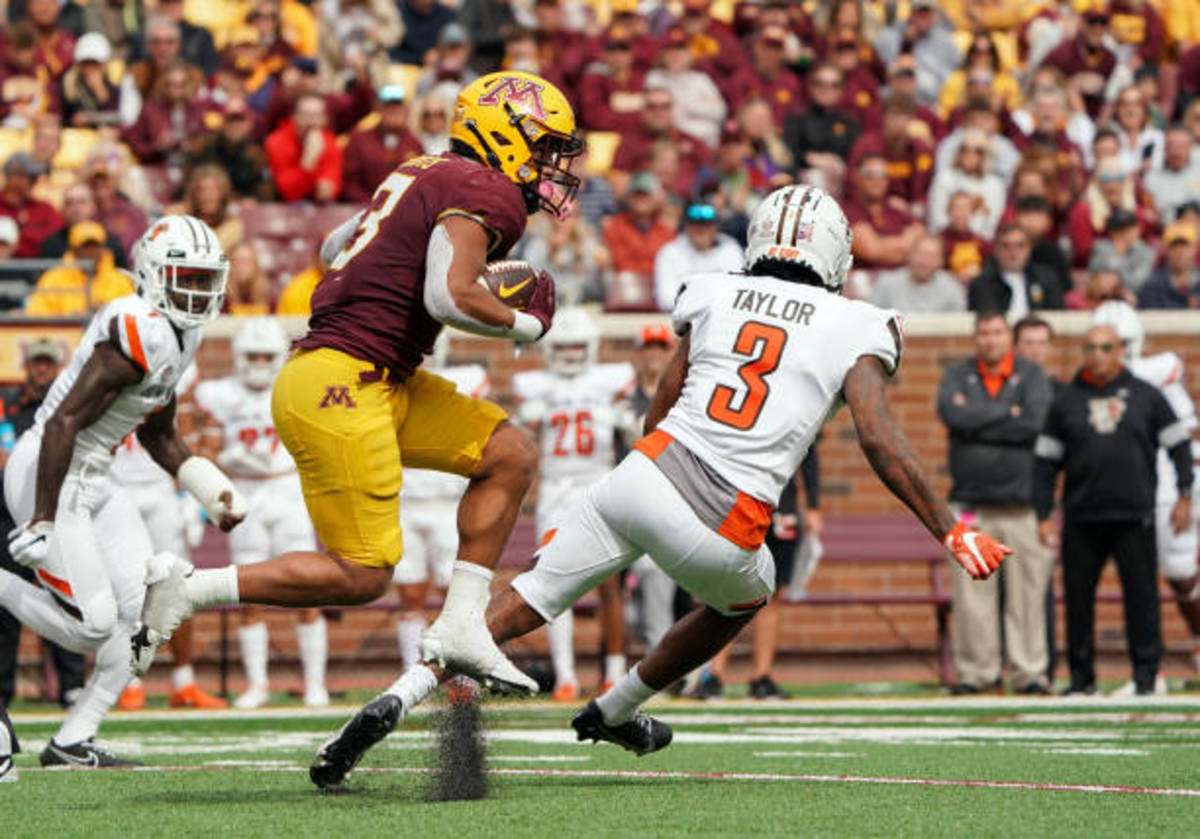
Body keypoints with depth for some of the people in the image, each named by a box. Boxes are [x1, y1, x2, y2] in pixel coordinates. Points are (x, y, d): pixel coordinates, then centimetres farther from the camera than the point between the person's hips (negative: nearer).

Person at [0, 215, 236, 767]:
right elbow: (63, 423, -25)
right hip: (49, 475, -10)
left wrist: (212, 491, 14)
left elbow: (157, 432, 24)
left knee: (148, 608, 1)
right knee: (93, 625, -13)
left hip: (92, 481, 10)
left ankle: (74, 742, 7)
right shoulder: (139, 334, -22)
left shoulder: (180, 336, 10)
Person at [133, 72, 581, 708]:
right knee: (361, 576, -7)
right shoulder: (483, 194, -10)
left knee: (510, 455, 11)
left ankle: (458, 630, 9)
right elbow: (450, 298, -23)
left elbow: (336, 246, 29)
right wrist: (524, 325, -5)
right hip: (339, 387, -10)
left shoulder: (428, 177, 19)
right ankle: (185, 590, -4)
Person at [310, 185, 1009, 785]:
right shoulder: (855, 326, 7)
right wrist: (950, 531, -1)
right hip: (723, 534, -2)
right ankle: (615, 712, 44)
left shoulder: (714, 295, 16)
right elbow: (879, 436, -4)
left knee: (531, 599, 9)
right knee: (746, 598, 33)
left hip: (642, 480, 2)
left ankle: (396, 701, -9)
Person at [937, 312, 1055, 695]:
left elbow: (1036, 423, -10)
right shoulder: (958, 375, 11)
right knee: (971, 589, -3)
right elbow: (952, 415, -9)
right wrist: (1007, 414, -6)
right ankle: (975, 671, 4)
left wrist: (978, 424, -7)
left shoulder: (1032, 375, 7)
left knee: (1027, 590, -4)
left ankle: (1029, 671, 2)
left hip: (1022, 502, -1)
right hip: (971, 501, 1)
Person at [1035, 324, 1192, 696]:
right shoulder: (1065, 402, 9)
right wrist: (1043, 515, 4)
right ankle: (1081, 676, 10)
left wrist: (1184, 496, 2)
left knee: (1141, 594, -3)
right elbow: (1046, 461, 10)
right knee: (1078, 596, 1)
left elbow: (1178, 445, 11)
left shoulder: (1146, 397, 7)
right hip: (1081, 518, 1)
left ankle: (1145, 673, 3)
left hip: (1134, 516, -1)